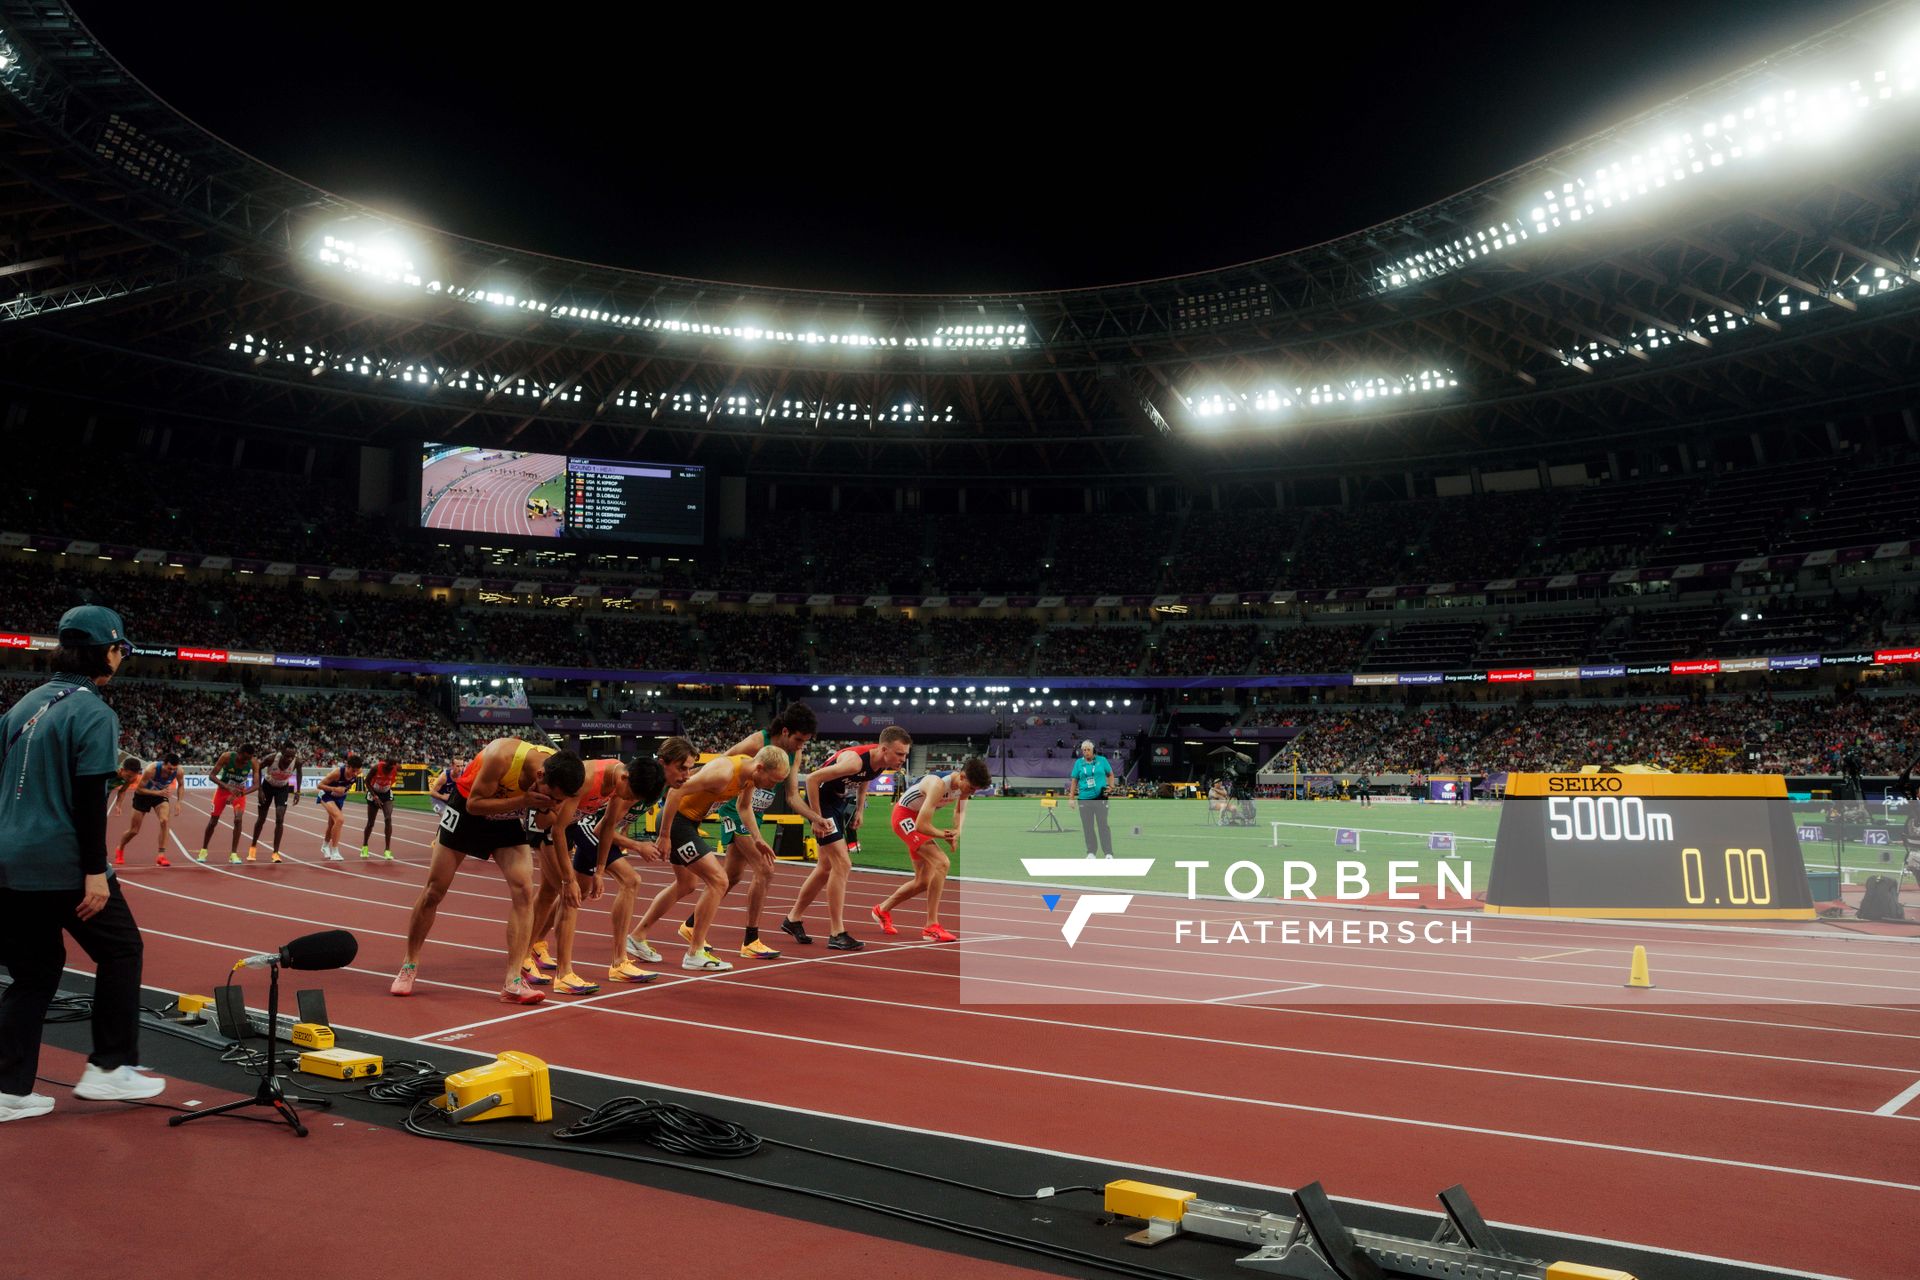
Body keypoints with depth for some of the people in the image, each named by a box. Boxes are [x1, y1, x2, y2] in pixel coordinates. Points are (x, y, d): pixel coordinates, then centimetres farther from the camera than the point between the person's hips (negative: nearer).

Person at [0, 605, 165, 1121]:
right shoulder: (93, 713, -12)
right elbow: (89, 798, -18)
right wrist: (96, 871, -17)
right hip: (62, 865, -8)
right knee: (121, 950, 8)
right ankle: (109, 1068, 10)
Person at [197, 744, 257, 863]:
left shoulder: (253, 763, -25)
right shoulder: (226, 757, -28)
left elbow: (256, 784, -24)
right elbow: (212, 775, -23)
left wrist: (239, 794, -38)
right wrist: (229, 788, -36)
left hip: (240, 792, 0)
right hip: (223, 789, 0)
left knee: (238, 819, -16)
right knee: (213, 821, 6)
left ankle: (233, 854, -7)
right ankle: (203, 851, 27)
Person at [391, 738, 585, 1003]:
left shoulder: (558, 775, -22)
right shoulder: (502, 756, -38)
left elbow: (551, 823, -3)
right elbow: (474, 804, -26)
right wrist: (523, 800, -36)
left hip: (509, 817, 3)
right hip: (467, 808, -3)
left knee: (523, 890, -14)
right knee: (434, 891, 4)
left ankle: (513, 982, -10)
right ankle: (409, 965, 27)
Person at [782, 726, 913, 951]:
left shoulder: (881, 764, -7)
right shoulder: (855, 761, -33)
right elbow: (812, 779, -30)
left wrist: (860, 810, 8)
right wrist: (817, 818, -26)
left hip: (839, 802, 9)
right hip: (821, 800, -9)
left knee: (827, 867, 17)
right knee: (842, 864, -14)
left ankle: (793, 919, 32)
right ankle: (836, 934, -8)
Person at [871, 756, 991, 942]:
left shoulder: (964, 783, -9)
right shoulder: (938, 785, -34)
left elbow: (960, 811, 9)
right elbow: (921, 826, -35)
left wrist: (957, 832, -11)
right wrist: (944, 834, -18)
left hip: (918, 818, 9)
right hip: (904, 816, -9)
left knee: (923, 882, 13)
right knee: (942, 863, -25)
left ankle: (882, 910, 35)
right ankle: (932, 927, -20)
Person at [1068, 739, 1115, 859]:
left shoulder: (1102, 760, 5)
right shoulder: (1078, 763, 8)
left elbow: (1110, 774, 13)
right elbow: (1075, 780, 11)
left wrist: (1111, 787, -4)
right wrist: (1071, 798, 8)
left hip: (1100, 798, -2)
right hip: (1084, 799, 2)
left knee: (1103, 825, -7)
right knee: (1087, 826, 4)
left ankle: (1108, 853, -3)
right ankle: (1091, 852, 13)